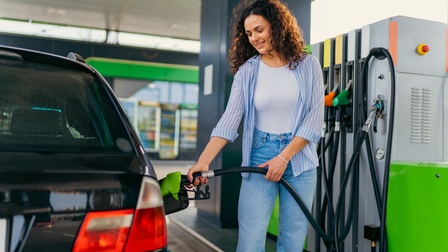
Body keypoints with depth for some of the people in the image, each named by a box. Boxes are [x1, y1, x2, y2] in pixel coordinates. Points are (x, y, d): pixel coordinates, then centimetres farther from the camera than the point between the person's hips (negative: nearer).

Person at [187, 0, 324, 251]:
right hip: (259, 160, 0)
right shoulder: (247, 71, 1)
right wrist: (203, 162, -19)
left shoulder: (308, 65, 0)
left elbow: (315, 118, -5)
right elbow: (229, 120, -7)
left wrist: (284, 157, -13)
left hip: (299, 160, 0)